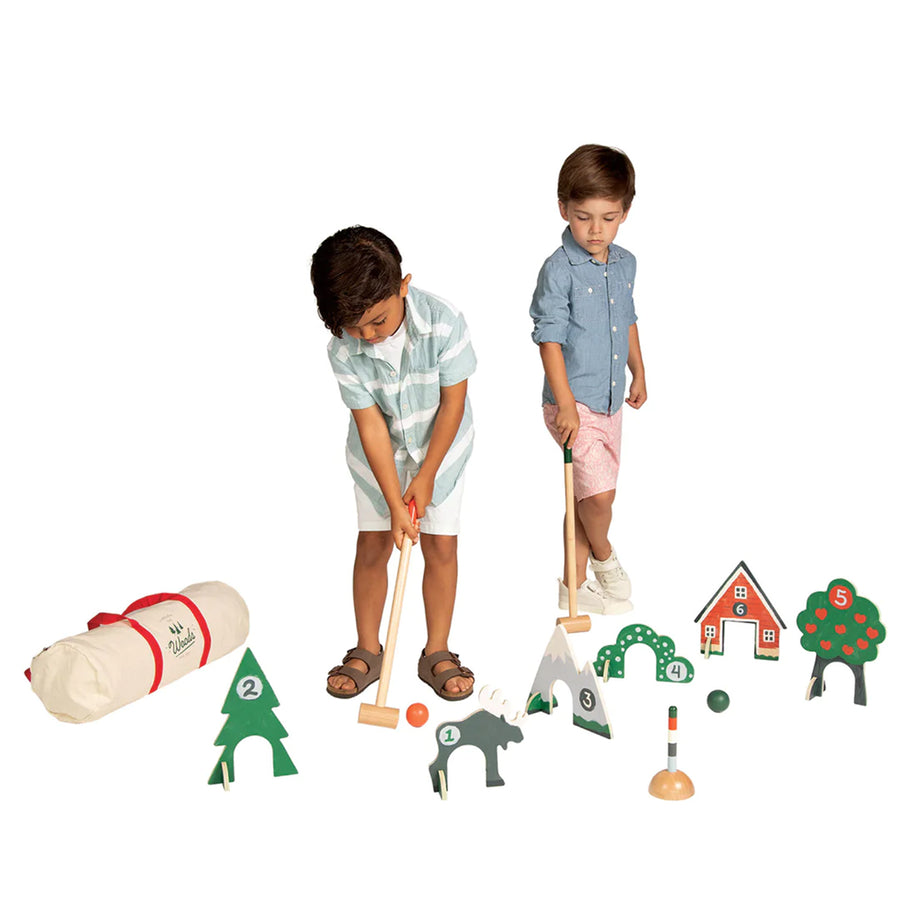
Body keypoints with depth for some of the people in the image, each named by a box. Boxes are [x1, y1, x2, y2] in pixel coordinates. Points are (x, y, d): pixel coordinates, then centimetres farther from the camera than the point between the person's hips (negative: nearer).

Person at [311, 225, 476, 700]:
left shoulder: (443, 322, -29)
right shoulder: (343, 349, -25)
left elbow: (453, 403, -18)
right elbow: (371, 426, -20)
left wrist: (426, 476, -13)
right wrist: (394, 502, -20)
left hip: (440, 446, -1)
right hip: (378, 453, 1)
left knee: (440, 546, 1)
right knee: (372, 545, 4)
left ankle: (437, 653, 16)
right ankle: (366, 651, 20)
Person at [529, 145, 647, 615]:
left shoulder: (625, 264, 6)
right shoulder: (559, 269, -15)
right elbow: (550, 338, -16)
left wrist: (639, 373, 25)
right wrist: (565, 403, -21)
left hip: (610, 401, 7)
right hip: (573, 402, -7)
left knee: (589, 497, 14)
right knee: (598, 491, -14)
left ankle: (575, 585, 27)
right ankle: (605, 560, 17)